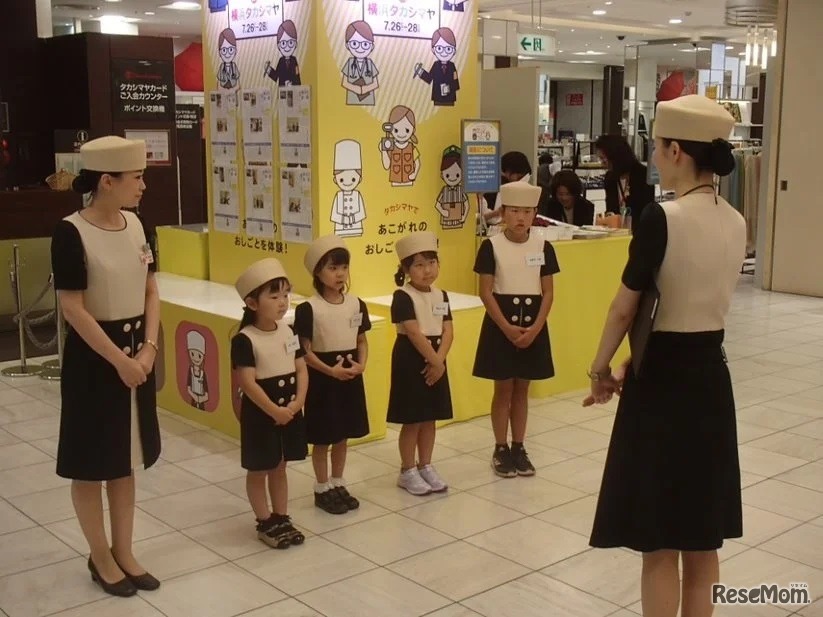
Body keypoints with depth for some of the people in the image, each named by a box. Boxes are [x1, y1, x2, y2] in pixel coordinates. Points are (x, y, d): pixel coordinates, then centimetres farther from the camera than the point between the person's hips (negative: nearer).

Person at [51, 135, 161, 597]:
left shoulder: (136, 225, 3)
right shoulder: (71, 233, -17)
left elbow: (151, 292, 7)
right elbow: (73, 309, -18)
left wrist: (148, 349, -6)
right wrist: (119, 360, -18)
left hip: (137, 352, 6)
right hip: (94, 356, -6)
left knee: (125, 458, 15)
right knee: (90, 462, 7)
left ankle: (124, 552, 28)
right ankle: (101, 557, 23)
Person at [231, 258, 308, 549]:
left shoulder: (288, 332, 2)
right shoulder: (244, 339, -17)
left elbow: (301, 369, 3)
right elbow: (247, 383, -21)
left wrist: (297, 402, -11)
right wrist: (274, 411, -22)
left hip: (290, 412, 6)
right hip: (260, 415, -6)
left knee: (279, 468, 18)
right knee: (259, 471, 8)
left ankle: (282, 518, 29)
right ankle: (265, 523, 19)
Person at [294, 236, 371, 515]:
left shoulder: (357, 304, 1)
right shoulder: (308, 308, -14)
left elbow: (362, 341, 9)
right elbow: (304, 350, -12)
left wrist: (361, 364, -9)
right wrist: (330, 370, -22)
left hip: (351, 378, 5)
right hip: (322, 379, -5)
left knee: (342, 436, 16)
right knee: (322, 438, 6)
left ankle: (338, 484, 30)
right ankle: (322, 489, 20)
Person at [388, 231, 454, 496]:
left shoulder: (441, 296, 7)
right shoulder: (403, 297, -13)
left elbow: (448, 331, 1)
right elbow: (414, 333, -19)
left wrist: (439, 360, -13)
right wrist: (435, 361, -18)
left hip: (435, 362, 6)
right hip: (411, 361, -6)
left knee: (430, 418, 14)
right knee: (412, 420, 1)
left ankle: (425, 466, 26)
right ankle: (407, 471, 14)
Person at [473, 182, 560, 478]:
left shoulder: (543, 247, 0)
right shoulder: (492, 245, -7)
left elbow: (548, 292, 1)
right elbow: (486, 292, -8)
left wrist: (535, 328, -10)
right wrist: (507, 327, -15)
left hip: (532, 324, 3)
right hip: (501, 323, -2)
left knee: (522, 389, 11)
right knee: (503, 388, 4)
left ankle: (518, 448, 21)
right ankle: (500, 450, 15)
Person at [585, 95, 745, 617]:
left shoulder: (662, 219, -18)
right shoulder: (736, 224, 4)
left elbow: (625, 309, -12)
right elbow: (701, 301, 8)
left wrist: (600, 368, 6)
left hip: (663, 381, -7)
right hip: (711, 376, 7)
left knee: (660, 542, 6)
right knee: (702, 538, 18)